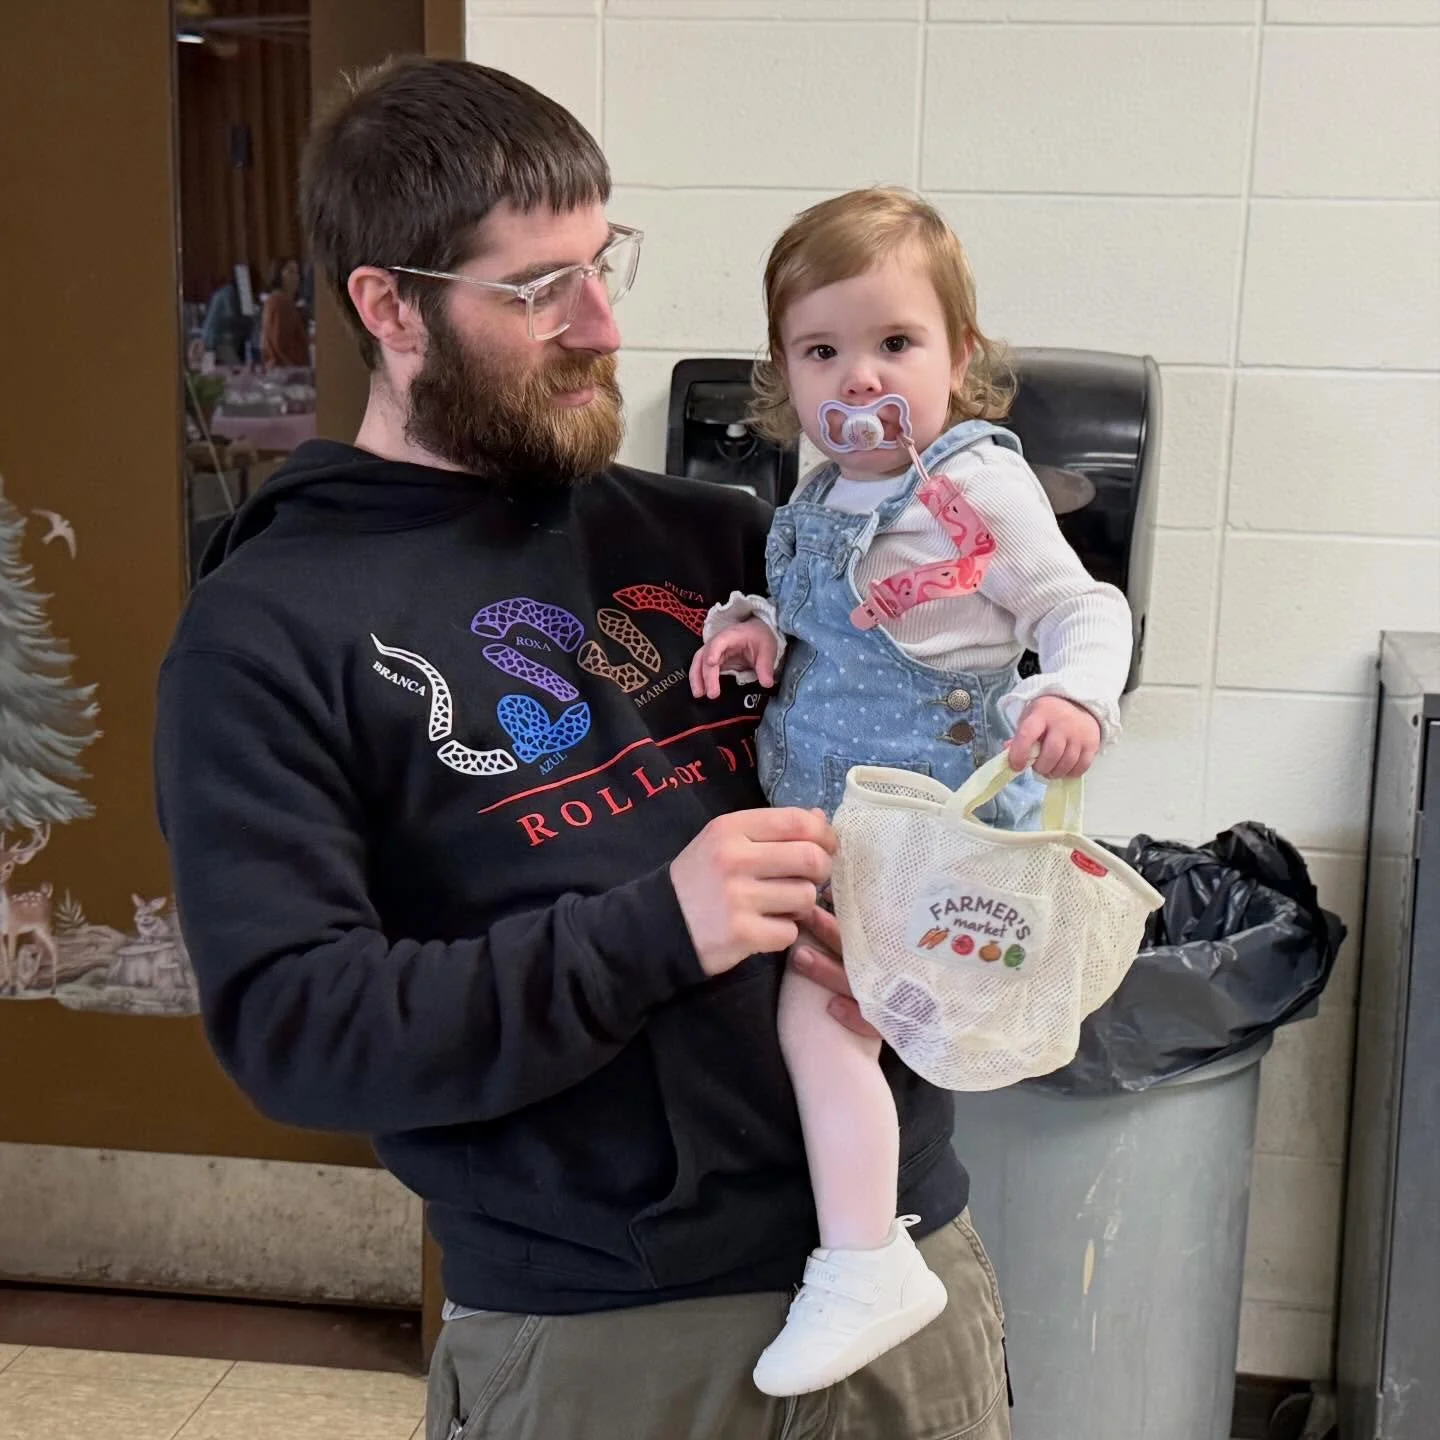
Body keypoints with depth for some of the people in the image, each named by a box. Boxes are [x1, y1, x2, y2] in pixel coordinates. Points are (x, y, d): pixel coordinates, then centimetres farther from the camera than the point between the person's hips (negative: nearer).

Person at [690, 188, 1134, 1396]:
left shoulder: (980, 488, -11)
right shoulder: (823, 500, 11)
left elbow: (1086, 611, -9)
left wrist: (1077, 701, -28)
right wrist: (756, 626, 0)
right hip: (824, 808, 9)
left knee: (820, 1003, -19)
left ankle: (865, 1266, -11)